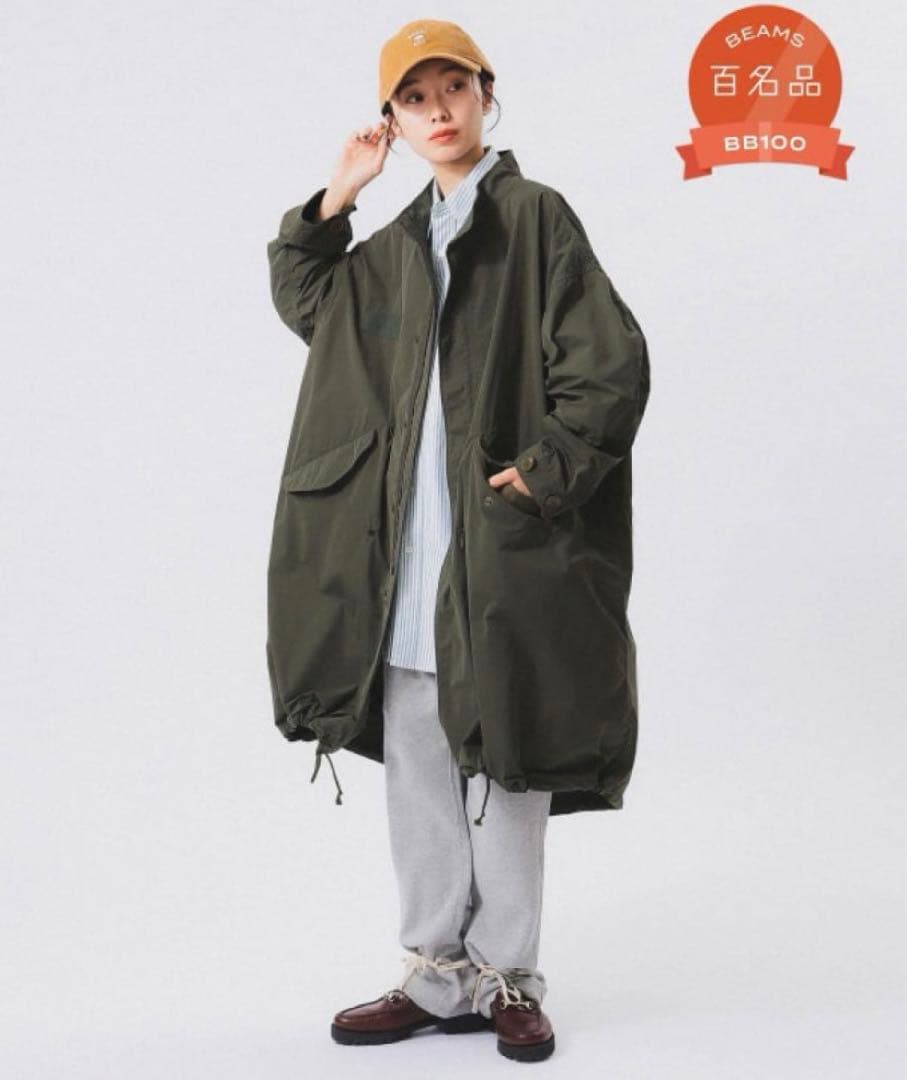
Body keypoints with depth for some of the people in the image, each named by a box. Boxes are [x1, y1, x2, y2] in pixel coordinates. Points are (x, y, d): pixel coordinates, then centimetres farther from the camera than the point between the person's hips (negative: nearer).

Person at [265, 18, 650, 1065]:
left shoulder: (535, 215, -4)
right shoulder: (398, 244, 16)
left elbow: (612, 364, -11)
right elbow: (304, 303, 26)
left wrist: (542, 474, -13)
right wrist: (333, 200, 14)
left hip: (501, 555, -6)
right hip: (407, 563, 6)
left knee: (504, 774, 3)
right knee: (417, 774, 10)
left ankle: (507, 978, 19)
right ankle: (440, 978, 23)